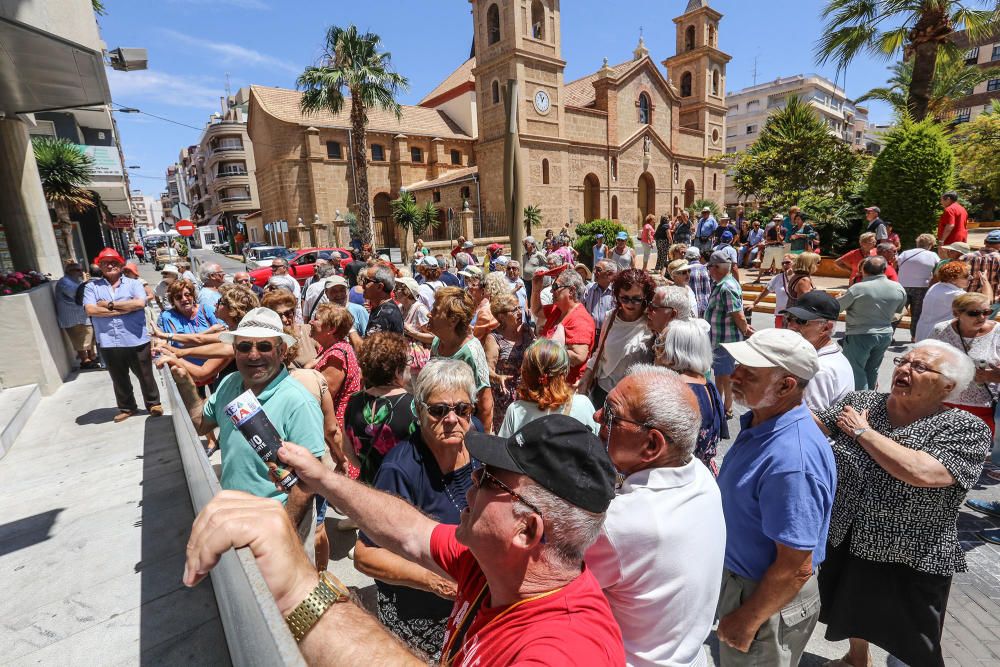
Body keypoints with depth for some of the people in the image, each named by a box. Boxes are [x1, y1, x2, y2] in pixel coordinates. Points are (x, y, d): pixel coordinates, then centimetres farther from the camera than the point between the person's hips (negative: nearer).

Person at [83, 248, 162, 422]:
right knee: (119, 379, 16)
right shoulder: (92, 286, 6)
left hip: (136, 340, -2)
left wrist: (110, 305, -11)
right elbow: (90, 310, -9)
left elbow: (140, 303, -15)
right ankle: (126, 408, 32)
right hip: (109, 343, 2)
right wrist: (125, 308, -13)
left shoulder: (133, 283, 3)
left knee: (145, 375, 10)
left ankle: (153, 404, 27)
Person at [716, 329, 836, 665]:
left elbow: (795, 569, -27)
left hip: (769, 601, -8)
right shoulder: (760, 420, -6)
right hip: (738, 579, 8)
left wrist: (747, 621, -18)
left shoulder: (792, 459, -35)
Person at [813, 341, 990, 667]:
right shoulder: (861, 401, -5)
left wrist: (863, 431, -23)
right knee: (852, 616, 29)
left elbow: (921, 473, -33)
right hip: (844, 542, 4)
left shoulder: (967, 429, -17)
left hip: (910, 563, -3)